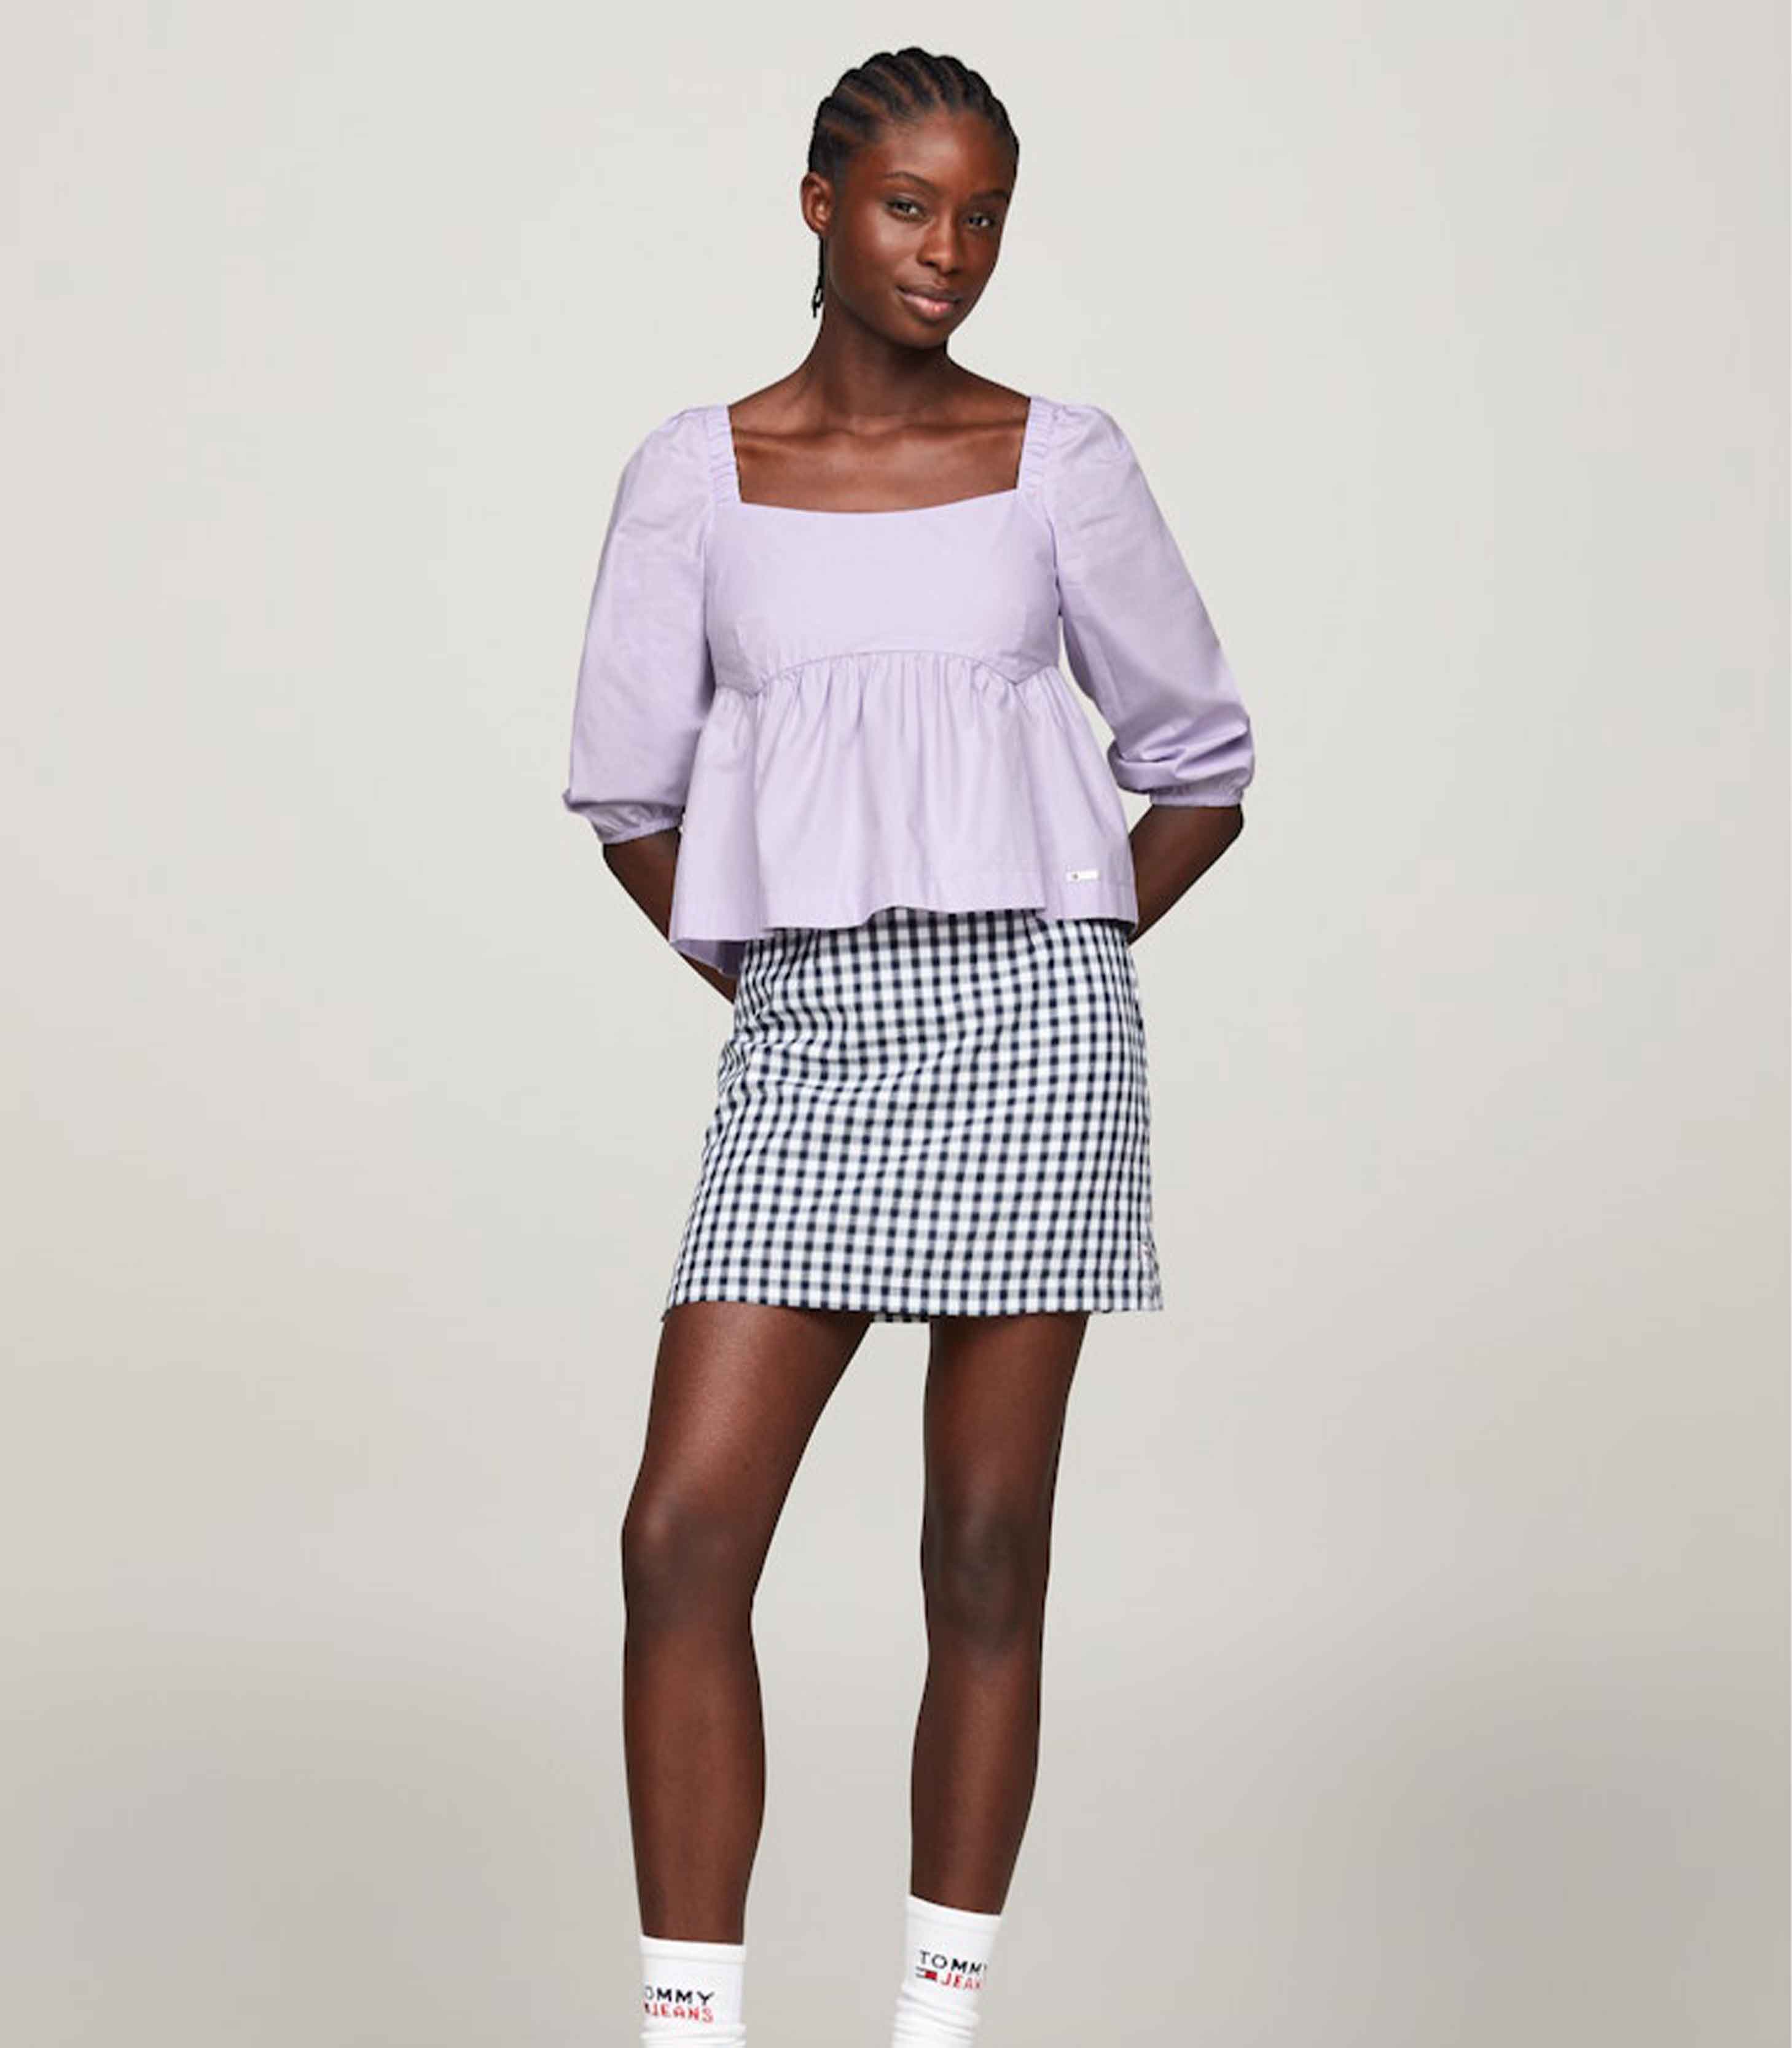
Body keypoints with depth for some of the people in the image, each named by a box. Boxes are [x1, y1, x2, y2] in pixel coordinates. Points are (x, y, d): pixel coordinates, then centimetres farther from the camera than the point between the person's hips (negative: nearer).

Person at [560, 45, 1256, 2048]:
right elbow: (626, 783, 13)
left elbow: (1200, 760, 12)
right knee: (684, 1533, -8)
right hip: (802, 1044, 1)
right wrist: (769, 980, 8)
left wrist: (1043, 974, 8)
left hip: (1027, 1019, -1)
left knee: (987, 1548, 2)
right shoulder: (696, 472, 5)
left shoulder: (1060, 465, 4)